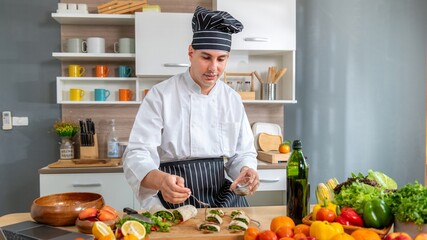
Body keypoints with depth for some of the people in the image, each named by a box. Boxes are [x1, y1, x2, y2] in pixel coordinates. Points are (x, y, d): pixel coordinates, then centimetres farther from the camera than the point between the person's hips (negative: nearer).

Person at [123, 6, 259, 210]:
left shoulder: (232, 99, 6)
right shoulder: (160, 95, -9)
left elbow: (242, 153, 11)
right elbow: (137, 156, -15)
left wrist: (245, 170, -13)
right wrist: (161, 179, -37)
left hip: (222, 199, 4)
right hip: (173, 200, -3)